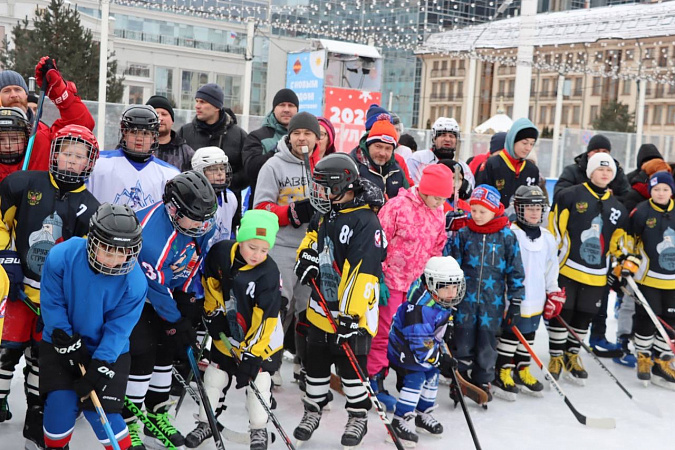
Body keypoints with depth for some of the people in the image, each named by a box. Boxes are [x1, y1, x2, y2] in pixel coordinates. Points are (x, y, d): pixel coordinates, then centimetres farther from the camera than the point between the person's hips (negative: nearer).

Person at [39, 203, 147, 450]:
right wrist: (71, 346, -14)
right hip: (61, 343, 1)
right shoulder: (62, 256, -22)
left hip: (109, 350, -1)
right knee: (61, 402, -10)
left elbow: (118, 329, -18)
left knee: (100, 412, -10)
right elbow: (52, 305, -13)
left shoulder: (134, 281, -22)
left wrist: (97, 370, -22)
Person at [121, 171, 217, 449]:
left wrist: (185, 302, 1)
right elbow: (156, 288, -26)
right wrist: (176, 322, -15)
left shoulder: (199, 223, -15)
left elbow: (193, 264, 3)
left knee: (166, 348, 10)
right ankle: (126, 426, 0)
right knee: (142, 353, -14)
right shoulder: (151, 236, -37)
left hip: (165, 288, 8)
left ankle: (157, 416, 25)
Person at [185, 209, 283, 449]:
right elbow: (210, 281, 4)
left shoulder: (269, 272, -27)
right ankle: (205, 423, 30)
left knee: (257, 379, 0)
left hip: (259, 336, -3)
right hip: (226, 332, 4)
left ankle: (259, 430, 20)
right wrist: (213, 312, 1)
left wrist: (252, 353, -25)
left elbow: (265, 316, -25)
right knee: (215, 375, 13)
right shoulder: (220, 252, -17)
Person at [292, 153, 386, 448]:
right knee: (316, 365, 17)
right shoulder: (327, 216, 7)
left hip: (350, 313, -7)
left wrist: (351, 313, -30)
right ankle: (313, 410, 35)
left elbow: (364, 271, -26)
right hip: (320, 308, 8)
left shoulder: (365, 222, -20)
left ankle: (358, 416, 26)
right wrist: (307, 254, 2)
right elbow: (315, 236, 26)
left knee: (351, 368, 6)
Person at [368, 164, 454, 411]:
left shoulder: (439, 213, 5)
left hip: (418, 281, 7)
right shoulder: (398, 206, -17)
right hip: (391, 278, -6)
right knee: (385, 332, 0)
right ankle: (375, 380, 11)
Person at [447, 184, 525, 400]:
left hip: (492, 300, 0)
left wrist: (515, 301, 1)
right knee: (463, 341, 6)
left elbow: (515, 270, 2)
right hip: (465, 299, 1)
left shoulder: (507, 237, -3)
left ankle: (482, 381, 26)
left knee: (487, 342, 10)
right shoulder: (463, 234, -1)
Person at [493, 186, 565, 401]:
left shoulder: (547, 238, 9)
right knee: (510, 334, 2)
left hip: (536, 301, 6)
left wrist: (554, 294, 14)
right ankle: (502, 373, 13)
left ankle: (521, 371, 28)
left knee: (528, 336, 15)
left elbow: (551, 268, 17)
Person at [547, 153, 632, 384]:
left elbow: (619, 241, 19)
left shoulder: (617, 207, 12)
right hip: (566, 269, -5)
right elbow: (554, 229, -6)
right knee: (562, 313, -1)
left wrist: (626, 261, 7)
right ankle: (556, 358, 14)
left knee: (584, 317, 11)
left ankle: (571, 357, 28)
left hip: (596, 275, 5)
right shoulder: (570, 196, -5)